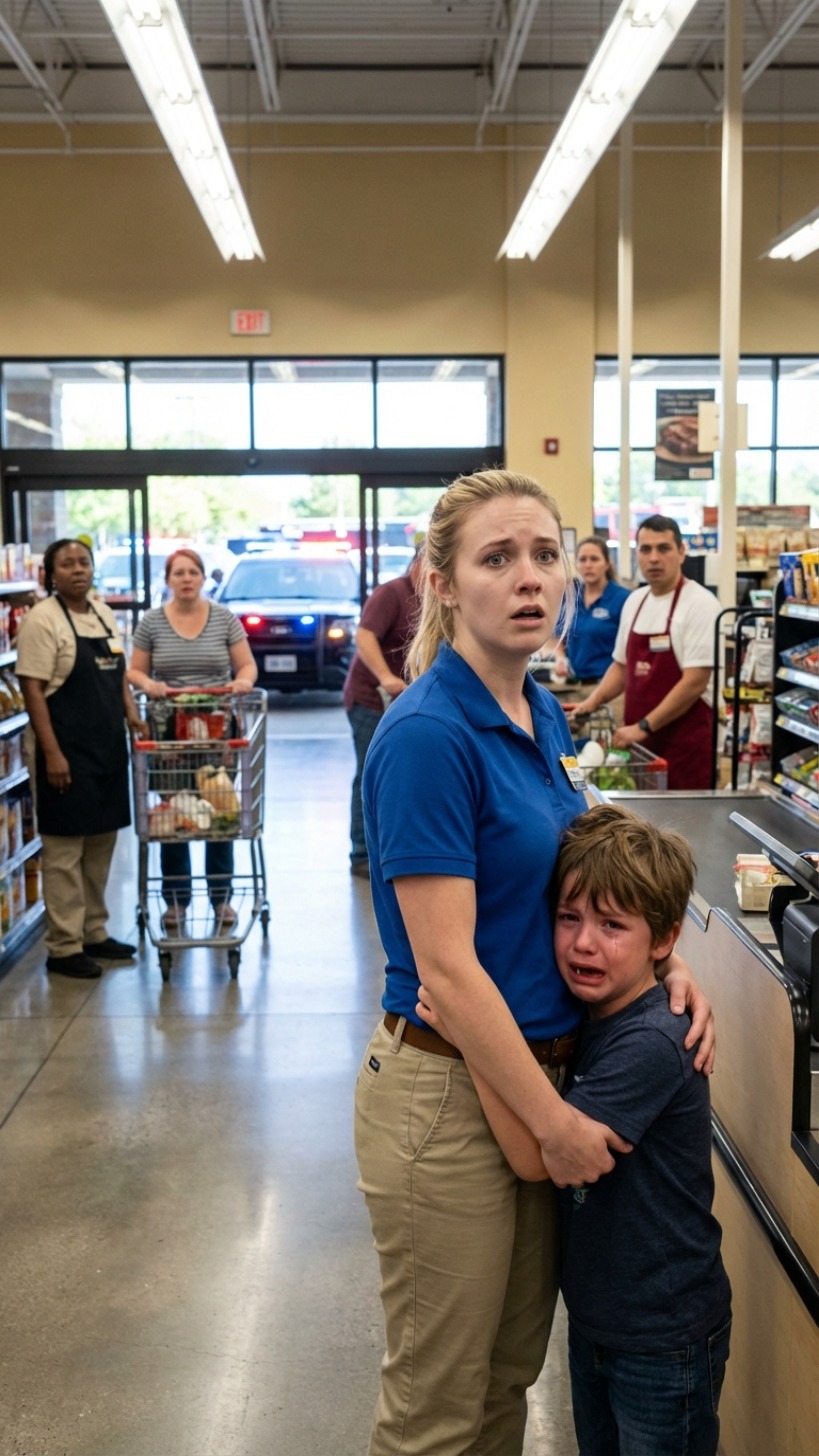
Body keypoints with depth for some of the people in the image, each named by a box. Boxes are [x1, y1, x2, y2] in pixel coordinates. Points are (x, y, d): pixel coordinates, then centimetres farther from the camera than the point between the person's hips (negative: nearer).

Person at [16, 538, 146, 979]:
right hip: (67, 750, -8)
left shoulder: (103, 614, 12)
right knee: (64, 848, -2)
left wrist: (130, 712, 6)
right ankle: (63, 948, 6)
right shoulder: (42, 620, -11)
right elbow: (32, 690, -15)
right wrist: (51, 753, -21)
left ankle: (95, 933, 25)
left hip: (107, 746, 8)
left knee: (102, 843, 13)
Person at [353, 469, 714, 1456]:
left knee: (511, 1371, 24)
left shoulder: (543, 717, 4)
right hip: (448, 1090, -8)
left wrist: (661, 960, 1)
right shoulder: (427, 736, -22)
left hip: (544, 1073, 8)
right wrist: (556, 1122, -16)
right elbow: (445, 968, -23)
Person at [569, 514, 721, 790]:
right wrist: (591, 703, 4)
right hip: (639, 739, 6)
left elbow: (695, 682, -17)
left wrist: (644, 726, -18)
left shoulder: (700, 603, -11)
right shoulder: (634, 601, 10)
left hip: (686, 741, -6)